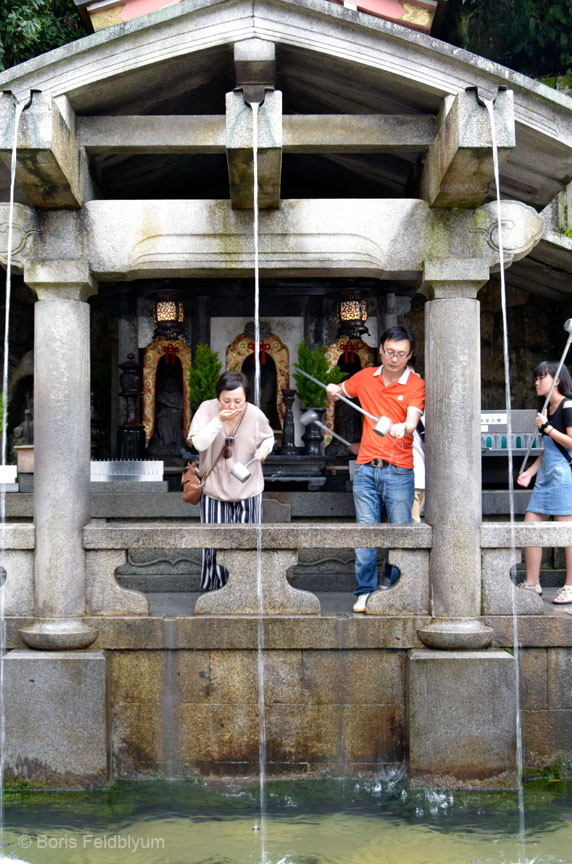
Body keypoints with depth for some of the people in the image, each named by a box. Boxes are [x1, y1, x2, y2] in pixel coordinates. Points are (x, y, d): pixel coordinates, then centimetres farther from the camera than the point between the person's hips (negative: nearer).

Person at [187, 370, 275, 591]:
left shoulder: (255, 415, -11)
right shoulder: (207, 409, -13)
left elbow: (269, 437, 9)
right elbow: (198, 443, -23)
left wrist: (265, 448, -13)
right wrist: (219, 421, -31)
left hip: (248, 490, 1)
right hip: (214, 489, -1)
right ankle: (214, 590, 18)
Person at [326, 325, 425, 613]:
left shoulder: (415, 384, -1)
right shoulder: (365, 377, 10)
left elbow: (412, 420, -16)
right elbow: (336, 394, 25)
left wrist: (402, 427, -40)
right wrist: (332, 391, 1)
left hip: (399, 470, -3)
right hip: (366, 468, 3)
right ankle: (364, 591, 8)